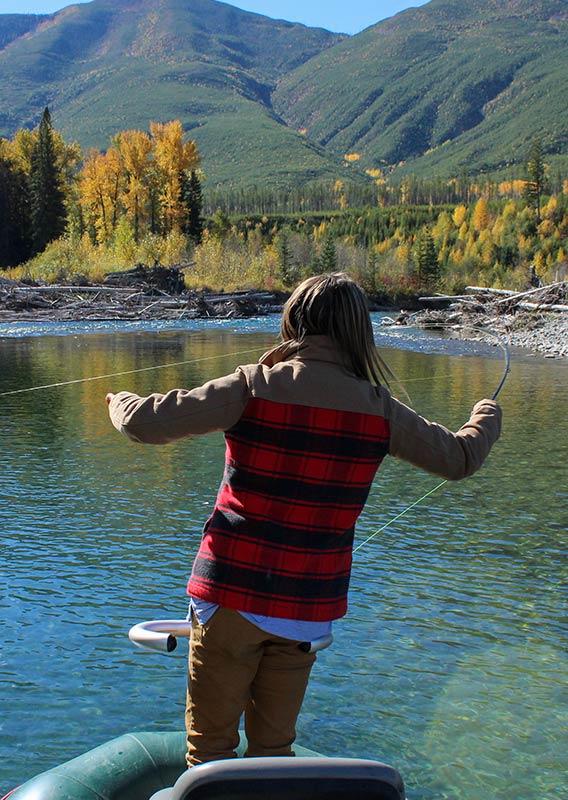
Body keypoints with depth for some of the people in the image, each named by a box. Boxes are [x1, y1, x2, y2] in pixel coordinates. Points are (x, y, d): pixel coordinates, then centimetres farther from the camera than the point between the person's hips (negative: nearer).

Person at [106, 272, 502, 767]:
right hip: (309, 608, 3)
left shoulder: (254, 387, -11)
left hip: (232, 596, -2)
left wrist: (120, 402, 10)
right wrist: (488, 415, 31)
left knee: (211, 746, 13)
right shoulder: (379, 409, -3)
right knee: (274, 749, 19)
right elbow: (460, 458, 10)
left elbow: (148, 423, -13)